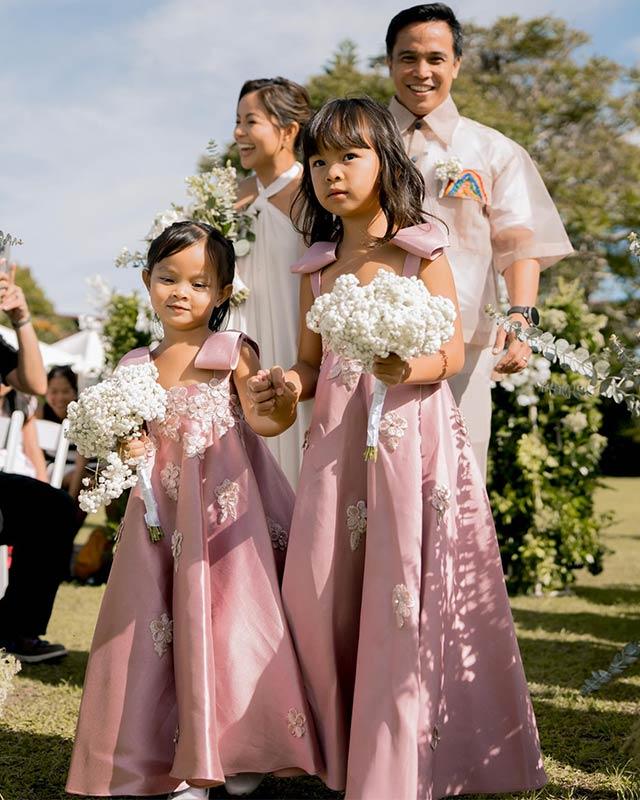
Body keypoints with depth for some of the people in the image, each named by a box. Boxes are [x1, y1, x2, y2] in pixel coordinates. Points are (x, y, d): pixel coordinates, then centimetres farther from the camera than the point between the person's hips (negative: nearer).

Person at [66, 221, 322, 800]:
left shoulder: (234, 352, -2)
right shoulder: (136, 367, 11)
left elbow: (261, 420, -12)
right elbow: (135, 436, 16)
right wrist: (126, 447, -7)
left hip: (227, 506, -4)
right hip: (164, 511, 4)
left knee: (231, 617, -7)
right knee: (163, 626, 0)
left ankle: (240, 753, 9)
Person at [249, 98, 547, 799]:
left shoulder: (421, 252, -1)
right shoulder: (317, 266, 13)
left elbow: (452, 353, -5)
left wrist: (408, 366, -25)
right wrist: (289, 386, -5)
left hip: (412, 436, -4)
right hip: (338, 440, 5)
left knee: (406, 596, -6)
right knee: (324, 592, 2)